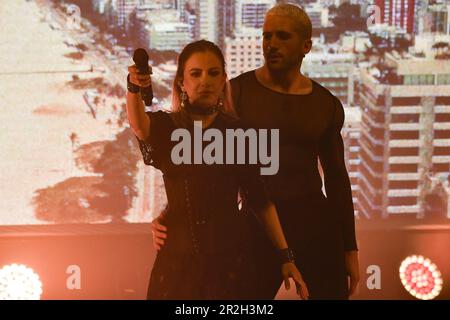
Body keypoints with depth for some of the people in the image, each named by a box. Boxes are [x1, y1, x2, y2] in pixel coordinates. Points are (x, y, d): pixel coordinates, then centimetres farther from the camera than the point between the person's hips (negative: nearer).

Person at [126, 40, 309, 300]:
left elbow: (260, 199, 2)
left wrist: (285, 256, -3)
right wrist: (135, 88, -47)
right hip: (178, 258, 0)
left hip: (231, 257, 0)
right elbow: (138, 124, -25)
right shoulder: (165, 127, 0)